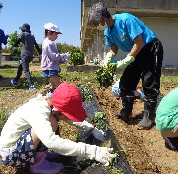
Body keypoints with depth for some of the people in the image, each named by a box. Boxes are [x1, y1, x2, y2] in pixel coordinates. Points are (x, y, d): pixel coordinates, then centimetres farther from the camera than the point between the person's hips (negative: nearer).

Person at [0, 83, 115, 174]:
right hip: (10, 153, -9)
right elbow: (51, 142, -49)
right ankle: (36, 163, -10)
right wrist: (91, 151, -51)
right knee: (51, 122, -27)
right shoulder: (37, 112, -33)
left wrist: (92, 129, 0)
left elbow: (73, 118, 8)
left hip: (21, 143, 9)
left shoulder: (49, 103, -8)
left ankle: (39, 153, 7)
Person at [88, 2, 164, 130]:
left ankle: (149, 117, 0)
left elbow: (139, 43, -26)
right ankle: (126, 111, 19)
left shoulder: (126, 19, -26)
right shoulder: (108, 32, -1)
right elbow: (113, 49, 9)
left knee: (149, 84, -10)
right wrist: (106, 63, -8)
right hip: (136, 53, 8)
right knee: (126, 82, 7)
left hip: (151, 49, -8)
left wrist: (125, 62, -24)